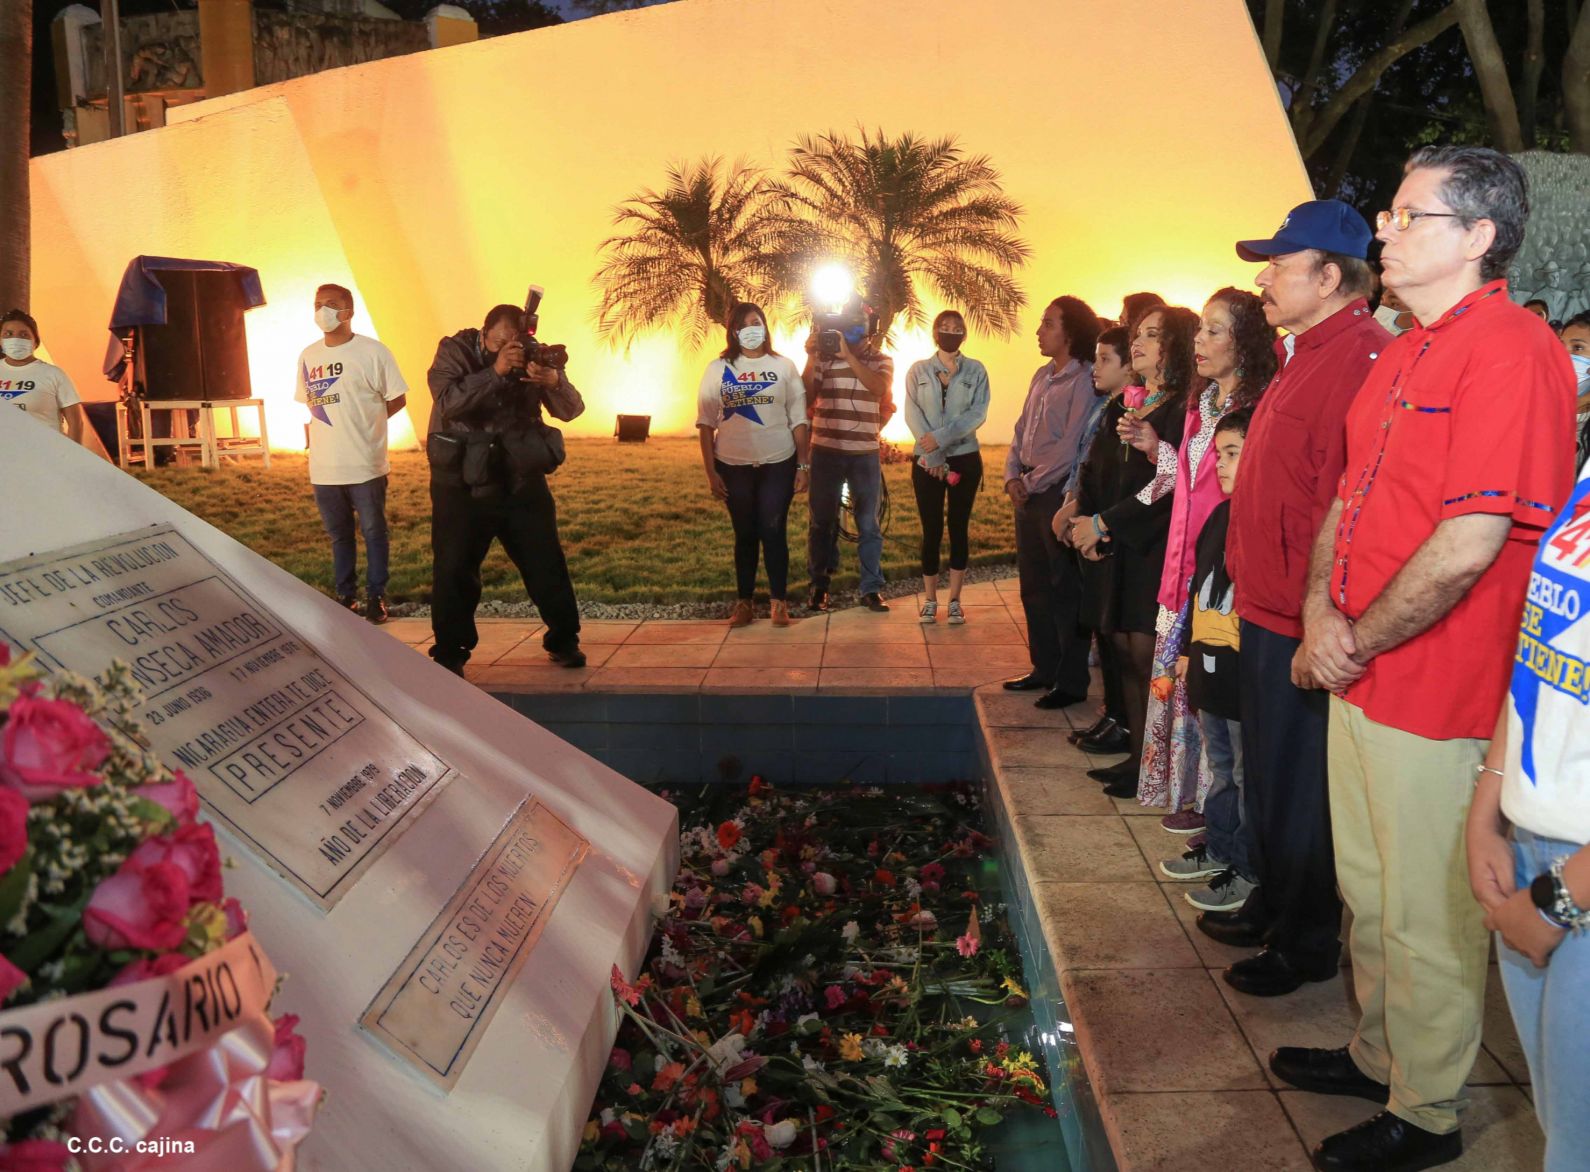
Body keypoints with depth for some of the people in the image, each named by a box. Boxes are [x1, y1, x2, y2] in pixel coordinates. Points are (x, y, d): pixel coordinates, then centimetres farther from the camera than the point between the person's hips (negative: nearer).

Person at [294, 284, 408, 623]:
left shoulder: (372, 352, -7)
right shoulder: (308, 355, 8)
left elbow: (398, 399, -2)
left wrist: (365, 422, -1)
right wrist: (329, 427, 2)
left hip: (366, 464, -4)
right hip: (324, 467, 4)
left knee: (373, 532, 4)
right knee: (339, 535, 14)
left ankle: (376, 596, 16)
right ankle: (345, 596, 24)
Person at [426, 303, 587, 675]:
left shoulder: (533, 357, -2)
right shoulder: (455, 352, -8)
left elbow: (571, 410, -11)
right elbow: (448, 402, -26)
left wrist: (554, 382, -32)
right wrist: (496, 371, -36)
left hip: (522, 483, 2)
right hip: (462, 486, -2)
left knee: (546, 564, 6)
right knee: (455, 571, 0)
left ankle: (563, 640, 22)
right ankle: (449, 654, 14)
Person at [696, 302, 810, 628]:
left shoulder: (783, 366, 2)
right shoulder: (718, 368, 2)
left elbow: (799, 419, 3)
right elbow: (706, 422, 2)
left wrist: (804, 465, -2)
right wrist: (710, 471, -3)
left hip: (779, 464, -1)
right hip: (733, 466, 1)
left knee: (773, 532, 0)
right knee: (745, 534, 8)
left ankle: (779, 603, 10)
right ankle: (743, 603, 17)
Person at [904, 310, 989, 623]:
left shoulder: (976, 370, 3)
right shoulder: (918, 370, 5)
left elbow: (978, 413, -8)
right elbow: (912, 414, -5)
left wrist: (942, 437, -21)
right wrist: (932, 455, -17)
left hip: (965, 459, 0)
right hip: (926, 461, 0)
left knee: (959, 529, 4)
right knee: (932, 531, 2)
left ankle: (954, 601, 11)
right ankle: (930, 600, 12)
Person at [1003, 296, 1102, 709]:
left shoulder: (1083, 381, -12)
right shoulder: (1043, 376, 14)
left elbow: (1070, 446, -18)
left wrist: (1031, 483, -12)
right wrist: (1012, 475, 3)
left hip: (1059, 491, -8)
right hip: (1029, 491, 9)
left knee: (1065, 589, -2)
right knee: (1033, 585, 14)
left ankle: (1072, 682, 7)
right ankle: (1045, 669, 26)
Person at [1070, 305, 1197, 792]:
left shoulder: (1184, 409, -8)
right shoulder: (1121, 406, 16)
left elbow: (1167, 484, -16)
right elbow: (1092, 471, 14)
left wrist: (1103, 524, -14)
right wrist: (1086, 524, -3)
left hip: (1154, 548, -7)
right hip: (1113, 549, 7)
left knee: (1146, 657, -5)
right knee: (1125, 654, 10)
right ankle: (1136, 754, 19)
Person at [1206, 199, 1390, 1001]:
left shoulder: (1359, 357, -19)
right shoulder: (1303, 354, 14)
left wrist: (1317, 613, -23)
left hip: (1301, 625, -10)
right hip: (1268, 611, 10)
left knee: (1299, 791, 5)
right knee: (1268, 777, 21)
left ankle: (1307, 944, 22)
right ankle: (1272, 909, 38)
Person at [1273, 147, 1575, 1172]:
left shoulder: (1509, 352, -18)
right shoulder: (1406, 355, 13)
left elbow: (1470, 543, -25)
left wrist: (1359, 643, -14)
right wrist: (1321, 608, -1)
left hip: (1436, 696, -9)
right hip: (1357, 675, 9)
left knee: (1428, 922, 7)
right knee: (1370, 894, 22)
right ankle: (1380, 1057, 42)